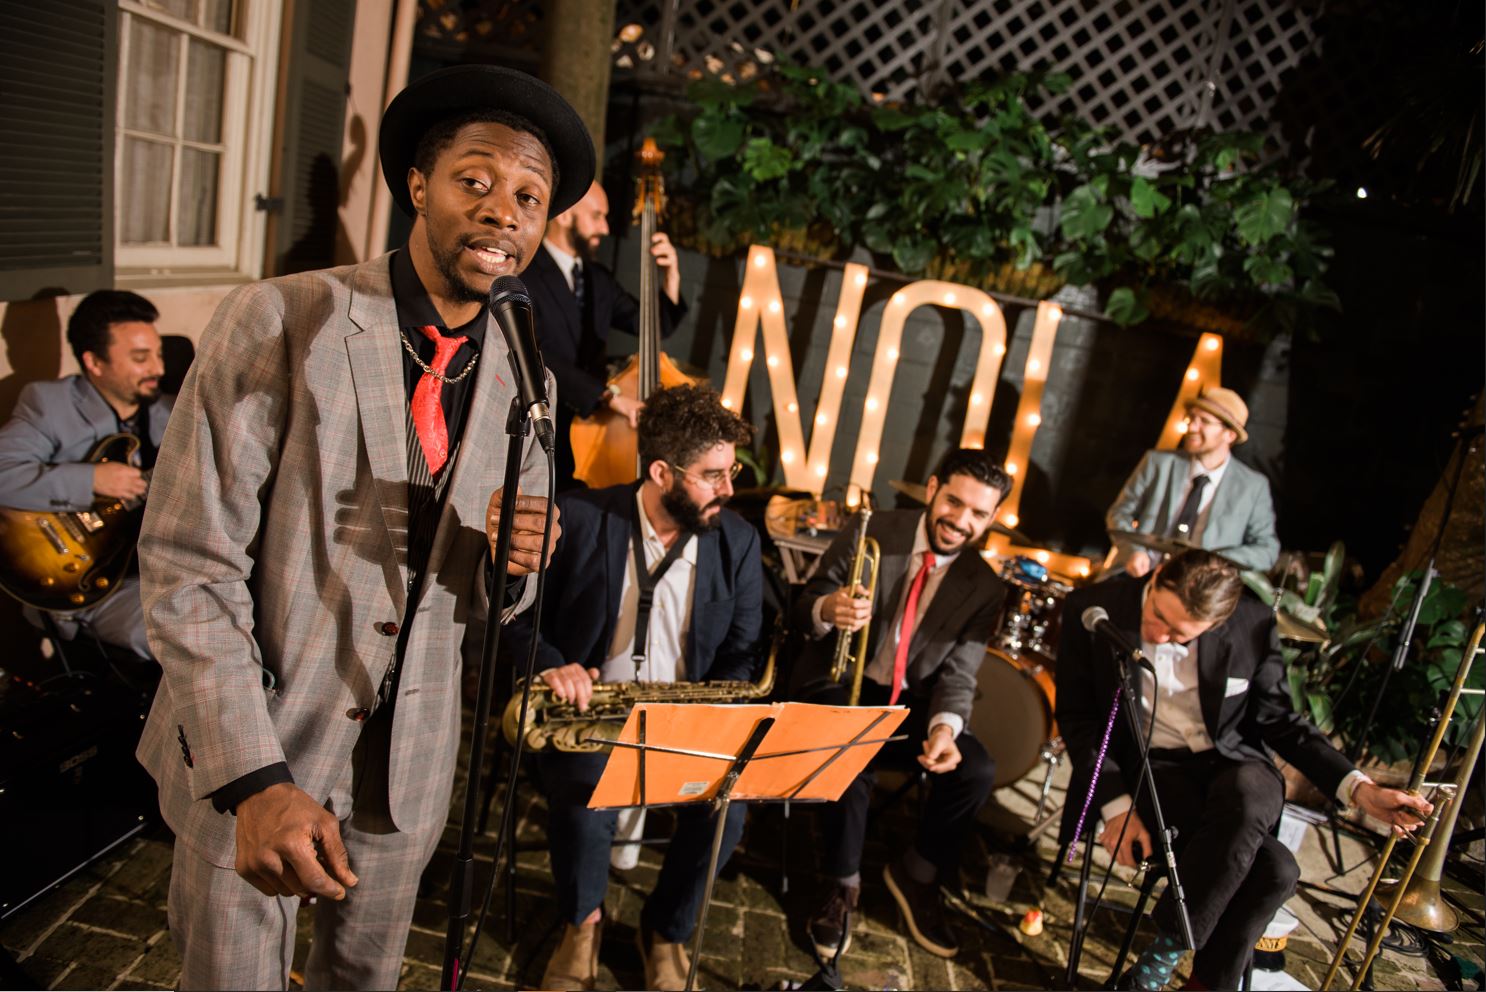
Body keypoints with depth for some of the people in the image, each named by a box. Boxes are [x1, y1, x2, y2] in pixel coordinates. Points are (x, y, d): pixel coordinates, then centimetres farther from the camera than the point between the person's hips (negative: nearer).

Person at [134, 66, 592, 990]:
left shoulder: (523, 381, -1)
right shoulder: (277, 321, -15)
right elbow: (187, 566, -16)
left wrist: (514, 562, -17)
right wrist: (255, 778, -22)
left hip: (408, 763, 4)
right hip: (246, 753, -3)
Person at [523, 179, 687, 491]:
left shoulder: (597, 278, 14)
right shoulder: (522, 278, -10)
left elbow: (655, 327, 15)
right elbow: (532, 357, -23)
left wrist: (671, 276, -2)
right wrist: (609, 395, -30)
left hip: (592, 422, 6)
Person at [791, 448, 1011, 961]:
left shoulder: (985, 587, -3)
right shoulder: (870, 532, -10)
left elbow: (959, 673, -4)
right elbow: (803, 610, -7)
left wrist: (945, 726, -27)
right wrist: (827, 609, -33)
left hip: (910, 701, 3)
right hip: (838, 681, -3)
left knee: (977, 769, -18)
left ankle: (916, 875, 9)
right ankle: (842, 885, -5)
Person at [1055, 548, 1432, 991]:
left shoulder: (1252, 622, -8)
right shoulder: (1093, 609, -12)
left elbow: (1278, 719, 6)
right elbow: (1077, 715, -6)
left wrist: (1359, 788, -6)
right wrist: (1115, 804, -17)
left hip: (1233, 766, 3)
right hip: (1148, 767, -3)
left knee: (1246, 793, -36)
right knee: (1274, 869, -29)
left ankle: (1167, 951, -15)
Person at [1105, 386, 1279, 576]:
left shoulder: (1253, 487, 3)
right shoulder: (1157, 462, 4)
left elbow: (1267, 549, 5)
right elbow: (1120, 512, 9)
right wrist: (1133, 551, -11)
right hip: (1140, 576, 0)